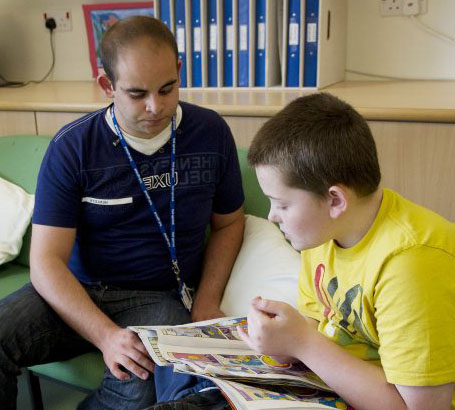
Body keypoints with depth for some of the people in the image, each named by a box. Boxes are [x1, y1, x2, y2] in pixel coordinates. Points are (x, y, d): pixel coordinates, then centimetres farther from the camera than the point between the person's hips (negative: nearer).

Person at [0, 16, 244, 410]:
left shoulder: (211, 133, -2)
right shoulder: (72, 147, -7)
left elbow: (228, 222, 11)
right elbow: (47, 260, -10)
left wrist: (207, 303, -3)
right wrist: (105, 334, -25)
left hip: (161, 298, 0)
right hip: (77, 293, 1)